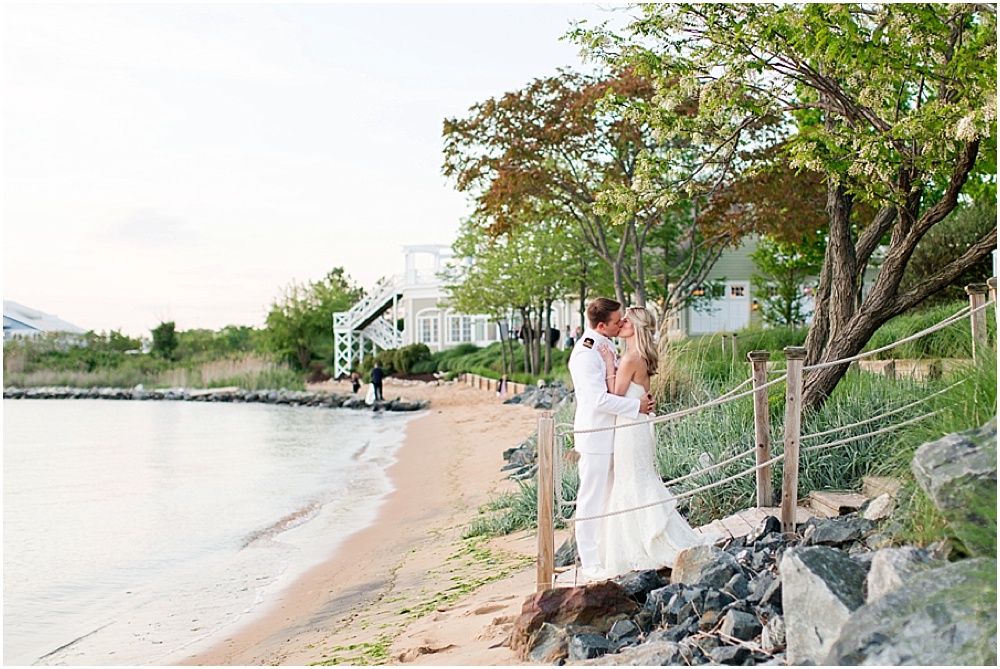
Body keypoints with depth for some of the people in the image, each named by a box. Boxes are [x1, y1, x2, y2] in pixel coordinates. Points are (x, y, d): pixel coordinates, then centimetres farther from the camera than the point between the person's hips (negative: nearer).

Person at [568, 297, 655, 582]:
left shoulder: (606, 345, 11)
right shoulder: (584, 353, -20)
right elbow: (599, 399, -25)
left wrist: (642, 399, 6)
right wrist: (637, 406, -17)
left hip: (612, 433, 10)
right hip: (595, 437, -9)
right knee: (592, 499, -1)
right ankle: (590, 563, 7)